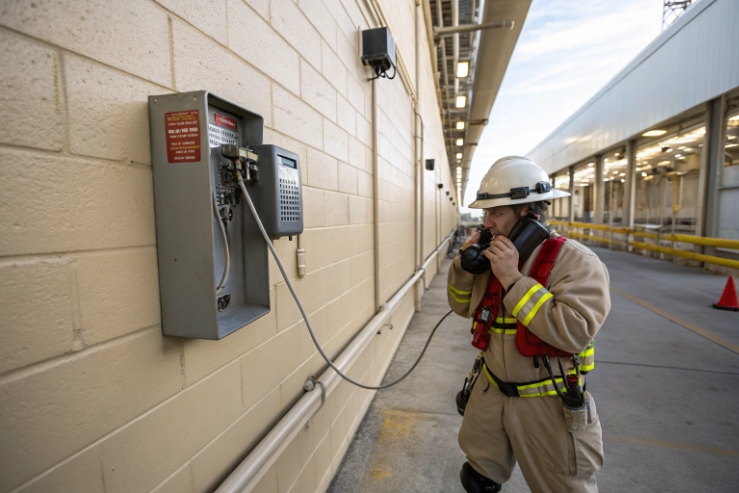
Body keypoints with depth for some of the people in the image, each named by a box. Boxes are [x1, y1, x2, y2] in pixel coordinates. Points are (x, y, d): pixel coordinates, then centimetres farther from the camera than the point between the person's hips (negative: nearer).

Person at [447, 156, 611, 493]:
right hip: (491, 392, 5)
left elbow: (576, 332, -30)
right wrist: (465, 264, -11)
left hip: (549, 406, -5)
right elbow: (463, 307, 7)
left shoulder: (576, 261, -18)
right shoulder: (495, 253, 0)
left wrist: (514, 280, -31)